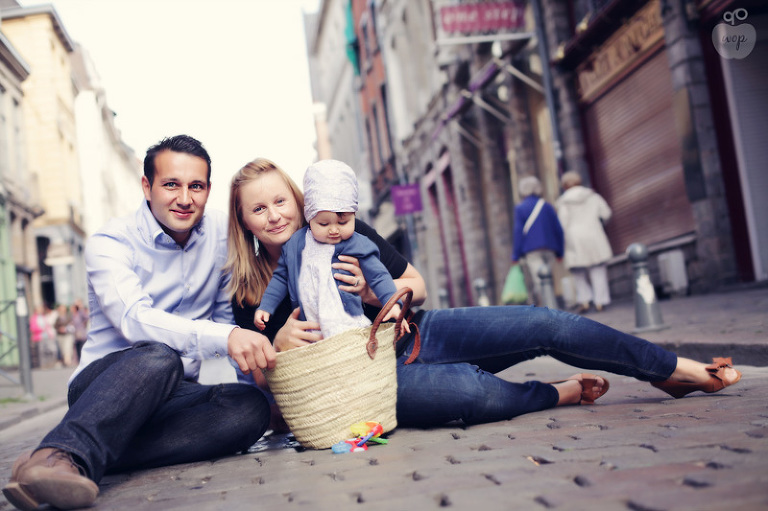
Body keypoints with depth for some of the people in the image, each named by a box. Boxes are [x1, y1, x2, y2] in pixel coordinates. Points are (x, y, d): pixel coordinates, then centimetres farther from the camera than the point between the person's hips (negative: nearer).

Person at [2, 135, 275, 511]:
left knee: (251, 406, -27)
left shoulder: (221, 233, 5)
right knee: (158, 357, -37)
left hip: (173, 391, 5)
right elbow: (135, 320, -29)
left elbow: (226, 312, 13)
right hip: (102, 382, -4)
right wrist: (224, 338, -44)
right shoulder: (110, 243, -10)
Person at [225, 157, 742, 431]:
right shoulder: (249, 292, -3)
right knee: (476, 392, -35)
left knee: (547, 325, -14)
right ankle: (562, 392, -1)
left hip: (415, 334, 3)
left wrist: (373, 292, -18)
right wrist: (281, 344, -21)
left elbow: (417, 286, 5)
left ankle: (682, 371, 3)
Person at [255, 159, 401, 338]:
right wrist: (265, 307, 18)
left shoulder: (357, 246, 2)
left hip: (352, 328, -4)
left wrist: (393, 304, -13)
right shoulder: (295, 244, 11)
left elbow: (379, 277, 2)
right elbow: (281, 277, 22)